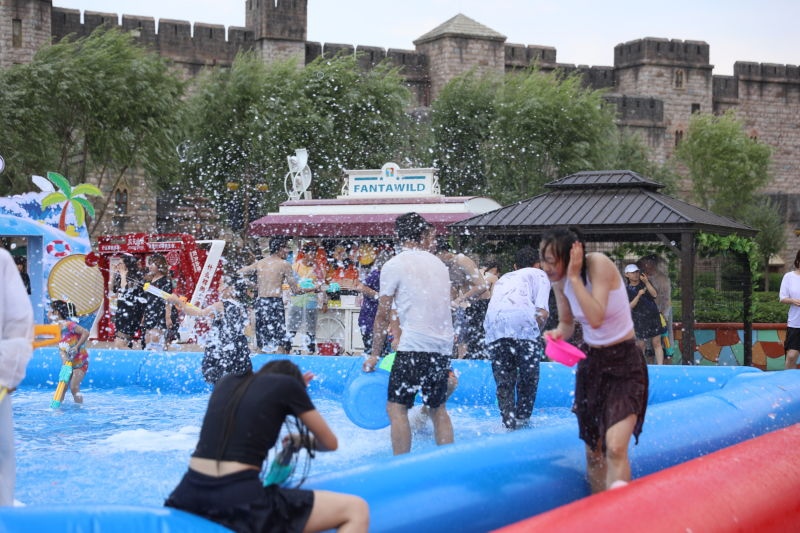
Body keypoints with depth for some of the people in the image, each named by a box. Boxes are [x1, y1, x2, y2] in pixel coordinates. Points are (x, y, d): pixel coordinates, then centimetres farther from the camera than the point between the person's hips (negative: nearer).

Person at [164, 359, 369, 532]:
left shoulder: (226, 382, 20)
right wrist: (300, 440, 39)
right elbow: (330, 443, 17)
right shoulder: (288, 384, 7)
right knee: (356, 510, 1)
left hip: (189, 495, 6)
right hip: (240, 500, -6)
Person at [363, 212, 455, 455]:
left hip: (414, 346, -6)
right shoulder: (439, 264, 17)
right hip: (443, 347, 6)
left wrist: (375, 354, 7)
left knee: (396, 406, -4)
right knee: (438, 408, 15)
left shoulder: (394, 265, 0)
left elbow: (383, 316, 0)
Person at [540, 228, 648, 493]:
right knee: (593, 452, 10)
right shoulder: (559, 281, -3)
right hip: (590, 360, 7)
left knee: (615, 448, -21)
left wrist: (574, 276, -28)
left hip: (623, 361, -6)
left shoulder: (598, 265, -21)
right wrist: (558, 333, -11)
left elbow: (596, 318, -31)